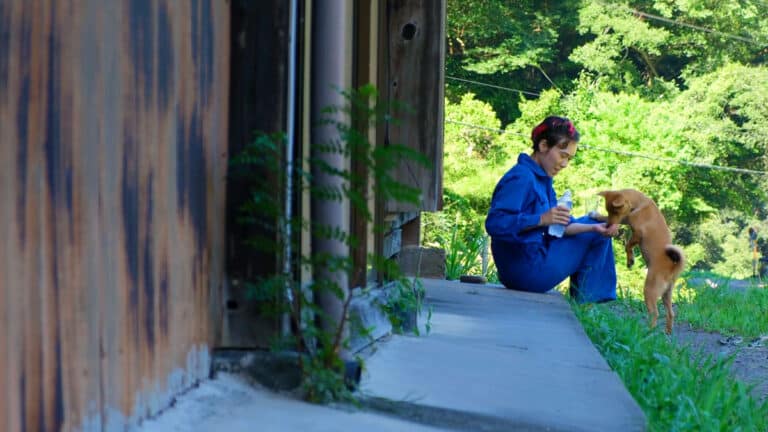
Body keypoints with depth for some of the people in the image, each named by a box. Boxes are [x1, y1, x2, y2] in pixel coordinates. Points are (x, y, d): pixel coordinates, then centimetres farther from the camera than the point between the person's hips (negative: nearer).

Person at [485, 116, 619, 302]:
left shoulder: (542, 178, 12)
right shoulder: (521, 178, -18)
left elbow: (559, 226, 6)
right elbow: (494, 223, -28)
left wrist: (594, 228, -11)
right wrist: (541, 219, -33)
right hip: (526, 270, -10)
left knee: (597, 233, 19)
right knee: (593, 239, 1)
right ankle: (583, 304, 12)